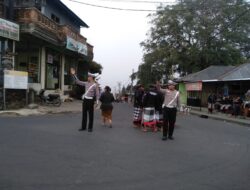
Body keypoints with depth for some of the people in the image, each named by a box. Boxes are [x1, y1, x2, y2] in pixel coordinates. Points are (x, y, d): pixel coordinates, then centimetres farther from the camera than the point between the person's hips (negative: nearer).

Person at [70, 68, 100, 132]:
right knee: (84, 114, 8)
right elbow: (78, 82, 12)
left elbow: (97, 94, -8)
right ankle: (83, 127, 16)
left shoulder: (95, 85, -7)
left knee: (90, 114, 2)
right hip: (85, 100, 6)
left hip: (90, 100, -6)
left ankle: (90, 127, 10)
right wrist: (74, 74, 6)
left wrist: (97, 102, -16)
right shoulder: (86, 83, 9)